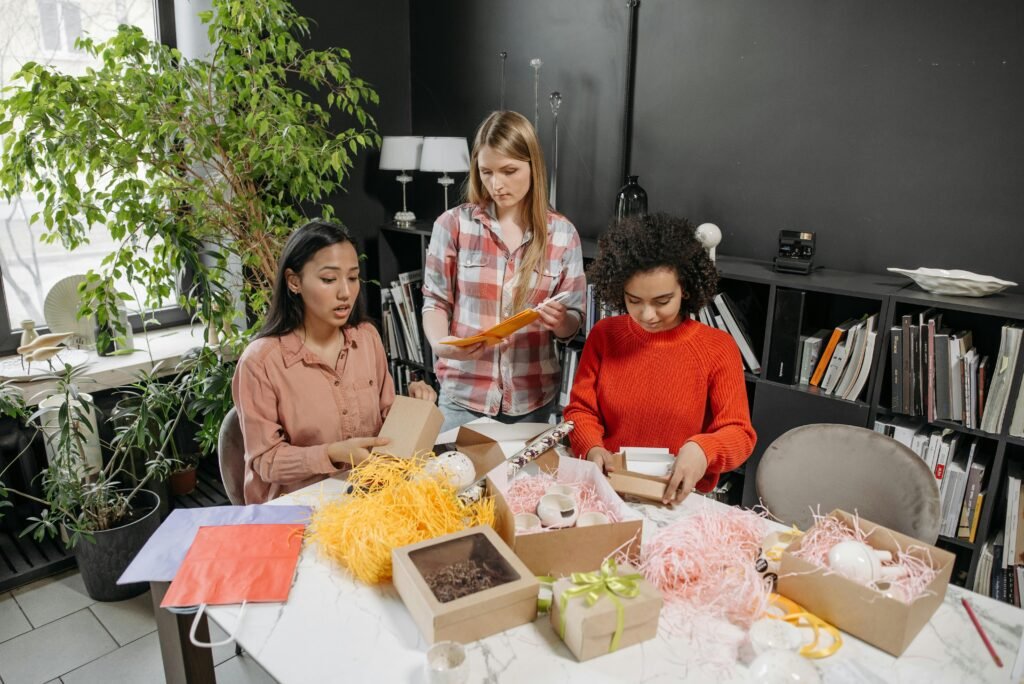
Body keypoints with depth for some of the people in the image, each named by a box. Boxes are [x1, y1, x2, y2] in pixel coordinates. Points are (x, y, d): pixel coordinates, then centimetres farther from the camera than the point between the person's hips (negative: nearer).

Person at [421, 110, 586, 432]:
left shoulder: (562, 233, -2)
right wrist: (439, 342, -20)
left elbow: (572, 323, 2)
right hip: (464, 394, -1)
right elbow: (436, 302, 0)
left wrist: (559, 320, -21)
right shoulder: (453, 224, -5)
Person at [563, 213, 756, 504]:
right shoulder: (603, 335, 4)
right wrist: (592, 447, -15)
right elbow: (581, 409, 6)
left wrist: (703, 449, -24)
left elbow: (739, 433, -2)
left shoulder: (718, 348, -3)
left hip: (681, 499, -1)